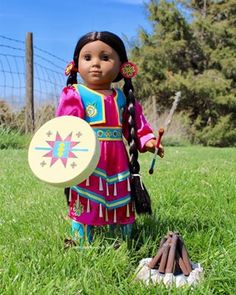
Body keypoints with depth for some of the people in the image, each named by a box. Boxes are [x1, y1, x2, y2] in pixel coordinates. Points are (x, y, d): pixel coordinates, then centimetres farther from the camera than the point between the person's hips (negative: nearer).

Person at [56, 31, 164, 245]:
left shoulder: (122, 97, 10)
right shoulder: (75, 95, -5)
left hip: (117, 162, 5)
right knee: (85, 206, 1)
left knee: (121, 206, 16)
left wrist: (146, 140, -2)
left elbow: (135, 123, 14)